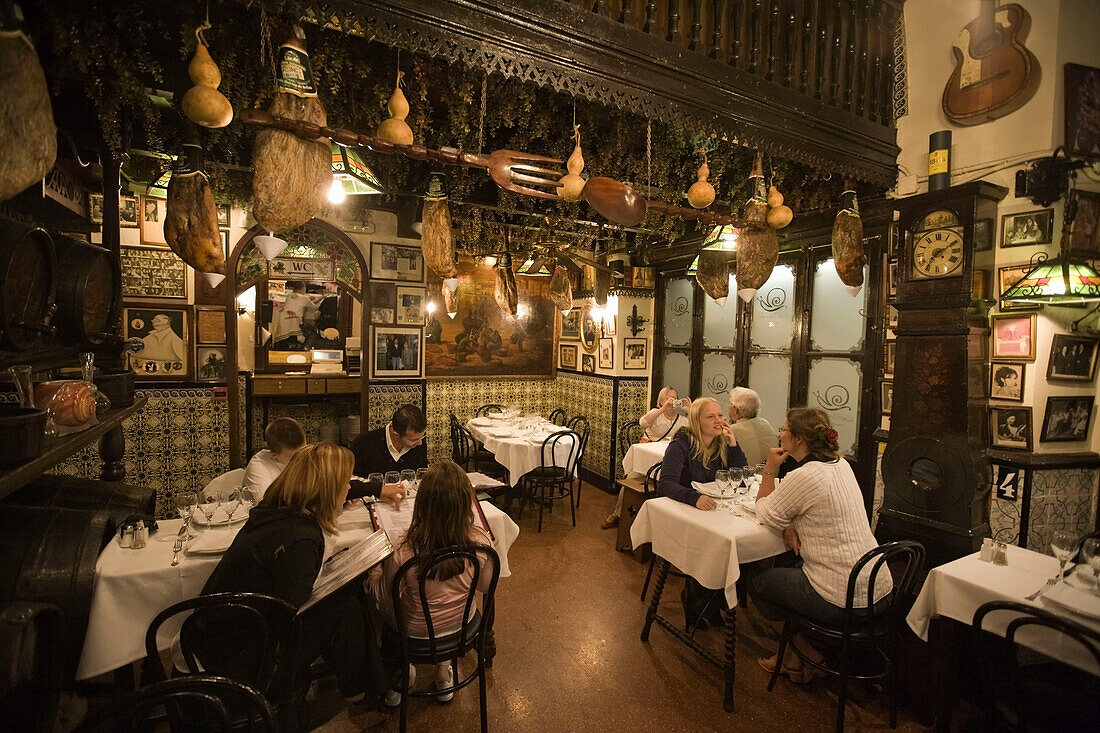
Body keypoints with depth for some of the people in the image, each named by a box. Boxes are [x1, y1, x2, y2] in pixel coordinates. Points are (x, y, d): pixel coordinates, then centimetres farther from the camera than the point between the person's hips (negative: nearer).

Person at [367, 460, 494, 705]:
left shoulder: (403, 553, -35)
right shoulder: (479, 542, -28)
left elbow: (384, 599, -15)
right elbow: (485, 585, -8)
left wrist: (372, 569, 1)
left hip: (416, 632, -2)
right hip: (461, 625, 2)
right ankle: (443, 669, 41)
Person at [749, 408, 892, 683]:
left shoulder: (804, 476, -23)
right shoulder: (840, 464, 5)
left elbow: (765, 514, -9)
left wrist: (769, 470, -4)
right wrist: (791, 526, -2)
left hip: (844, 601, -9)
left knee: (757, 582, 11)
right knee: (786, 570, 27)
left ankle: (809, 655, 24)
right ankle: (796, 657, 30)